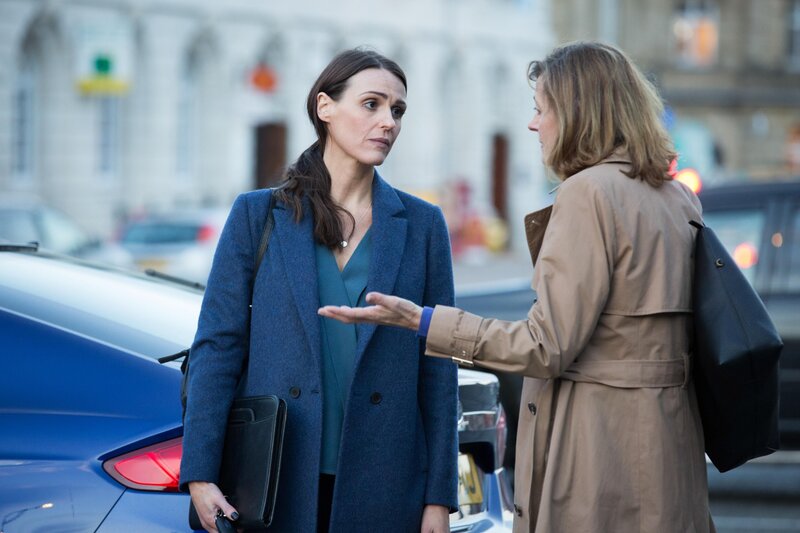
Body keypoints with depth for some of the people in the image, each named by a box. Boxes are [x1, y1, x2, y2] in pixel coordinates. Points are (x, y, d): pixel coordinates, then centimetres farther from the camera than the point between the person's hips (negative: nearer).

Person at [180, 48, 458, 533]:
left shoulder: (422, 224, 7)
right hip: (279, 487, -1)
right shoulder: (258, 215, 4)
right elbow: (218, 344, 0)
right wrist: (200, 475, -9)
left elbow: (438, 368, 5)